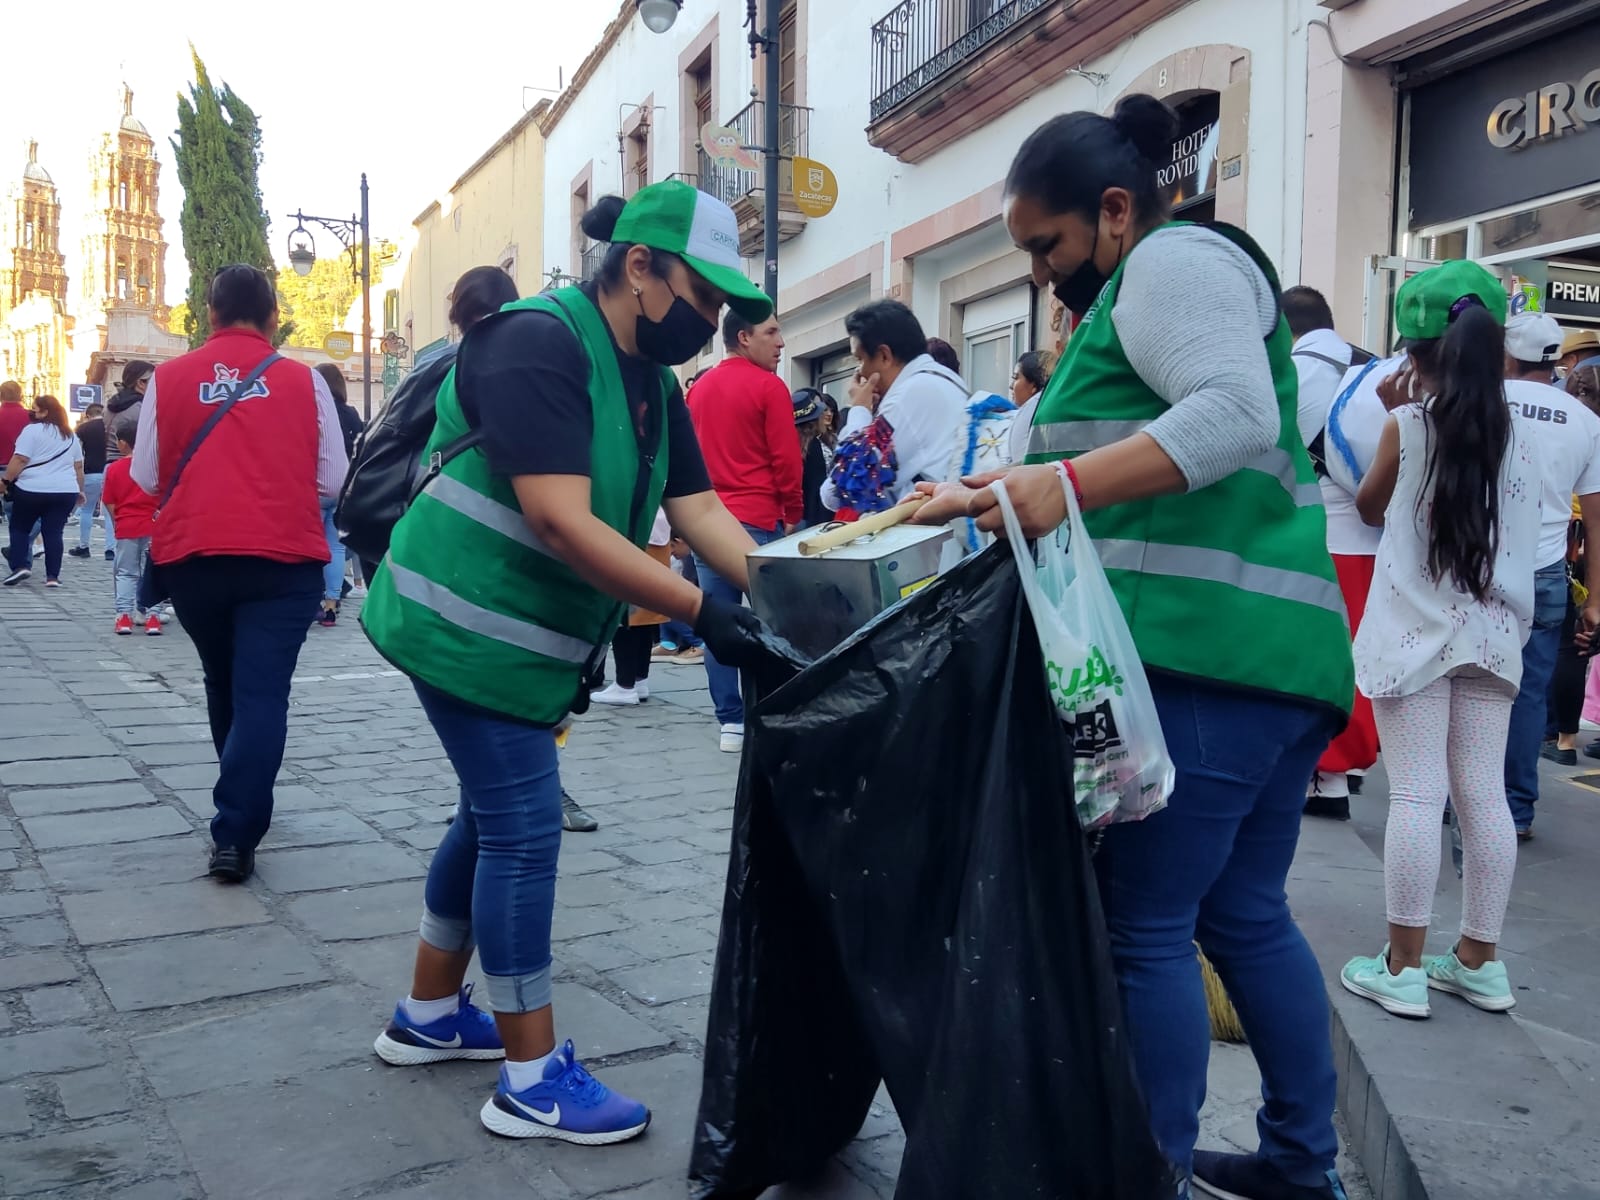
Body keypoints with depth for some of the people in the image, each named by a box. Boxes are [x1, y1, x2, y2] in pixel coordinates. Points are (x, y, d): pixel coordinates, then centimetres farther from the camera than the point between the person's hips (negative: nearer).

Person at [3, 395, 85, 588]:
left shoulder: (33, 430, -6)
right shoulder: (71, 436, 13)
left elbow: (20, 460, -11)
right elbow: (79, 467, 17)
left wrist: (6, 480, -4)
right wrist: (80, 490, 23)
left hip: (31, 490, -4)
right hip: (65, 492, 4)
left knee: (19, 528, 12)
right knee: (53, 532, 5)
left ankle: (20, 566, -1)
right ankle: (53, 576, 0)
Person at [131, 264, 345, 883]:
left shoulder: (168, 378, 3)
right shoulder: (304, 381, 0)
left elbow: (146, 477, 5)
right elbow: (333, 482, 2)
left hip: (190, 557, 3)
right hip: (283, 559, -2)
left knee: (223, 682, 21)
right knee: (262, 692, -1)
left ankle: (241, 803, 38)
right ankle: (235, 834, -9)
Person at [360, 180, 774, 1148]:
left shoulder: (653, 383, 8)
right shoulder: (540, 343, -21)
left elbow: (702, 511, 3)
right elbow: (561, 524, -29)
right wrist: (702, 612, -29)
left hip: (534, 640, 10)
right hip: (472, 624, -10)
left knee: (495, 815, 17)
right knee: (525, 826, -6)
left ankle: (429, 1015, 35)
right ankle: (534, 1081, 7)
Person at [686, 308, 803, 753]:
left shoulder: (698, 388, 13)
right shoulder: (768, 386, -7)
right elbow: (786, 458, -9)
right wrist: (794, 514, 1)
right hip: (757, 521, -6)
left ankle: (729, 721, 7)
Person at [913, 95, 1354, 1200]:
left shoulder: (1171, 259, -4)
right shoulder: (1141, 287, 27)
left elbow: (1236, 411, -21)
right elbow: (1122, 477, 28)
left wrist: (1068, 480, -29)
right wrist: (992, 497, 22)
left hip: (1201, 652, -11)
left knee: (1145, 927, -4)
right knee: (1247, 915, 16)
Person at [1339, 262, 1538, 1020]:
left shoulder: (1407, 426, -5)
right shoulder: (1524, 429, 5)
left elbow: (1370, 509, 11)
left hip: (1416, 630, -4)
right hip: (1493, 631, 4)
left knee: (1416, 796, -4)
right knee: (1484, 797, 8)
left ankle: (1404, 967, 1)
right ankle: (1479, 962, 18)